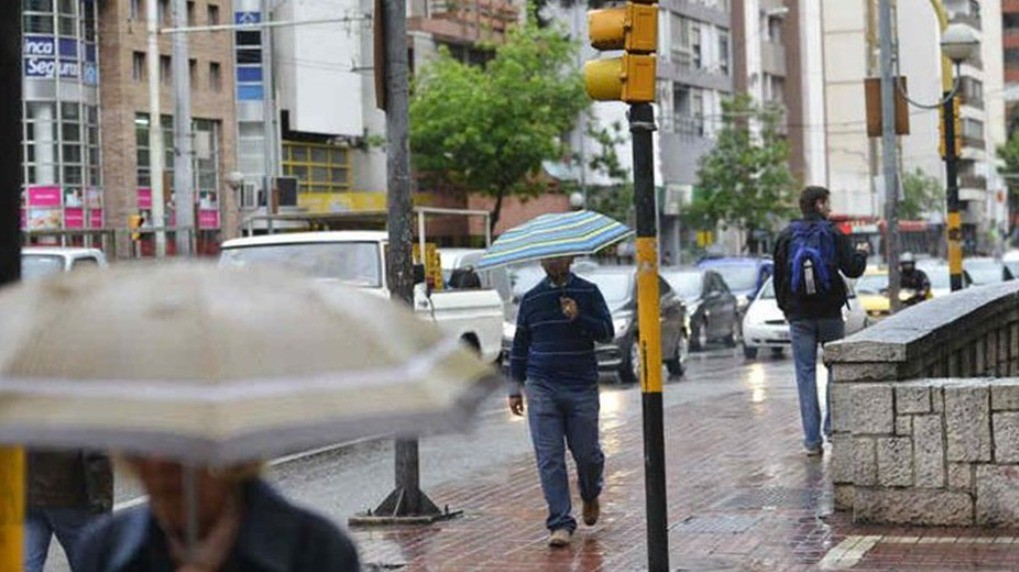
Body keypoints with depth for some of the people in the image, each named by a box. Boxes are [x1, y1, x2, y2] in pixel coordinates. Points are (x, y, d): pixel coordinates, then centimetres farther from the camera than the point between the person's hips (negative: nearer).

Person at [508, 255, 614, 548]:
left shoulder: (588, 293, 2)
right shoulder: (531, 298, 8)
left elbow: (607, 332, -4)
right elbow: (520, 345, 14)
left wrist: (578, 318, -21)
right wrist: (516, 388, 12)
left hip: (582, 389, -1)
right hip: (542, 389, 1)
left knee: (586, 453, 6)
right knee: (549, 458, -4)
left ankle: (590, 496, 38)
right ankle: (561, 523, 0)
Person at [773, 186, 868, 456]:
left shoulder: (787, 236, 4)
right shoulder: (833, 234, -3)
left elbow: (778, 277, 7)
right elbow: (852, 270, -7)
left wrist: (785, 308, 18)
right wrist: (861, 254, 14)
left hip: (799, 316, 2)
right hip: (830, 313, -1)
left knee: (806, 373, 2)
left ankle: (812, 440, -1)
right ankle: (833, 426, 5)